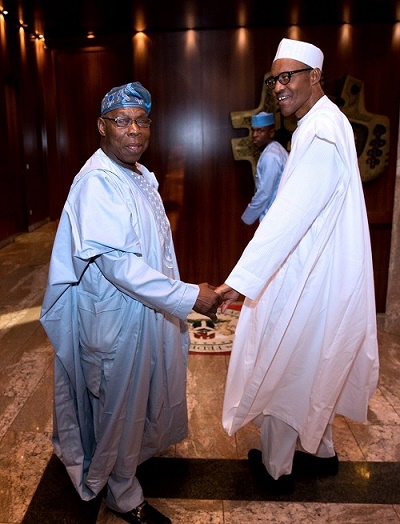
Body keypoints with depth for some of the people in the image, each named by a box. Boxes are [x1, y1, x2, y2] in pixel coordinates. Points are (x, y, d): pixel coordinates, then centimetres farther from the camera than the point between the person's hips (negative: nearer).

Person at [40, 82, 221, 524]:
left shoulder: (140, 175, 7)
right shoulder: (97, 182, -23)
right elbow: (116, 261, -30)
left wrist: (178, 296, 19)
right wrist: (188, 297, -30)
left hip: (149, 309, 9)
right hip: (117, 318, -9)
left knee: (146, 390, 27)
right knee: (120, 407, 10)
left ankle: (143, 448, 54)